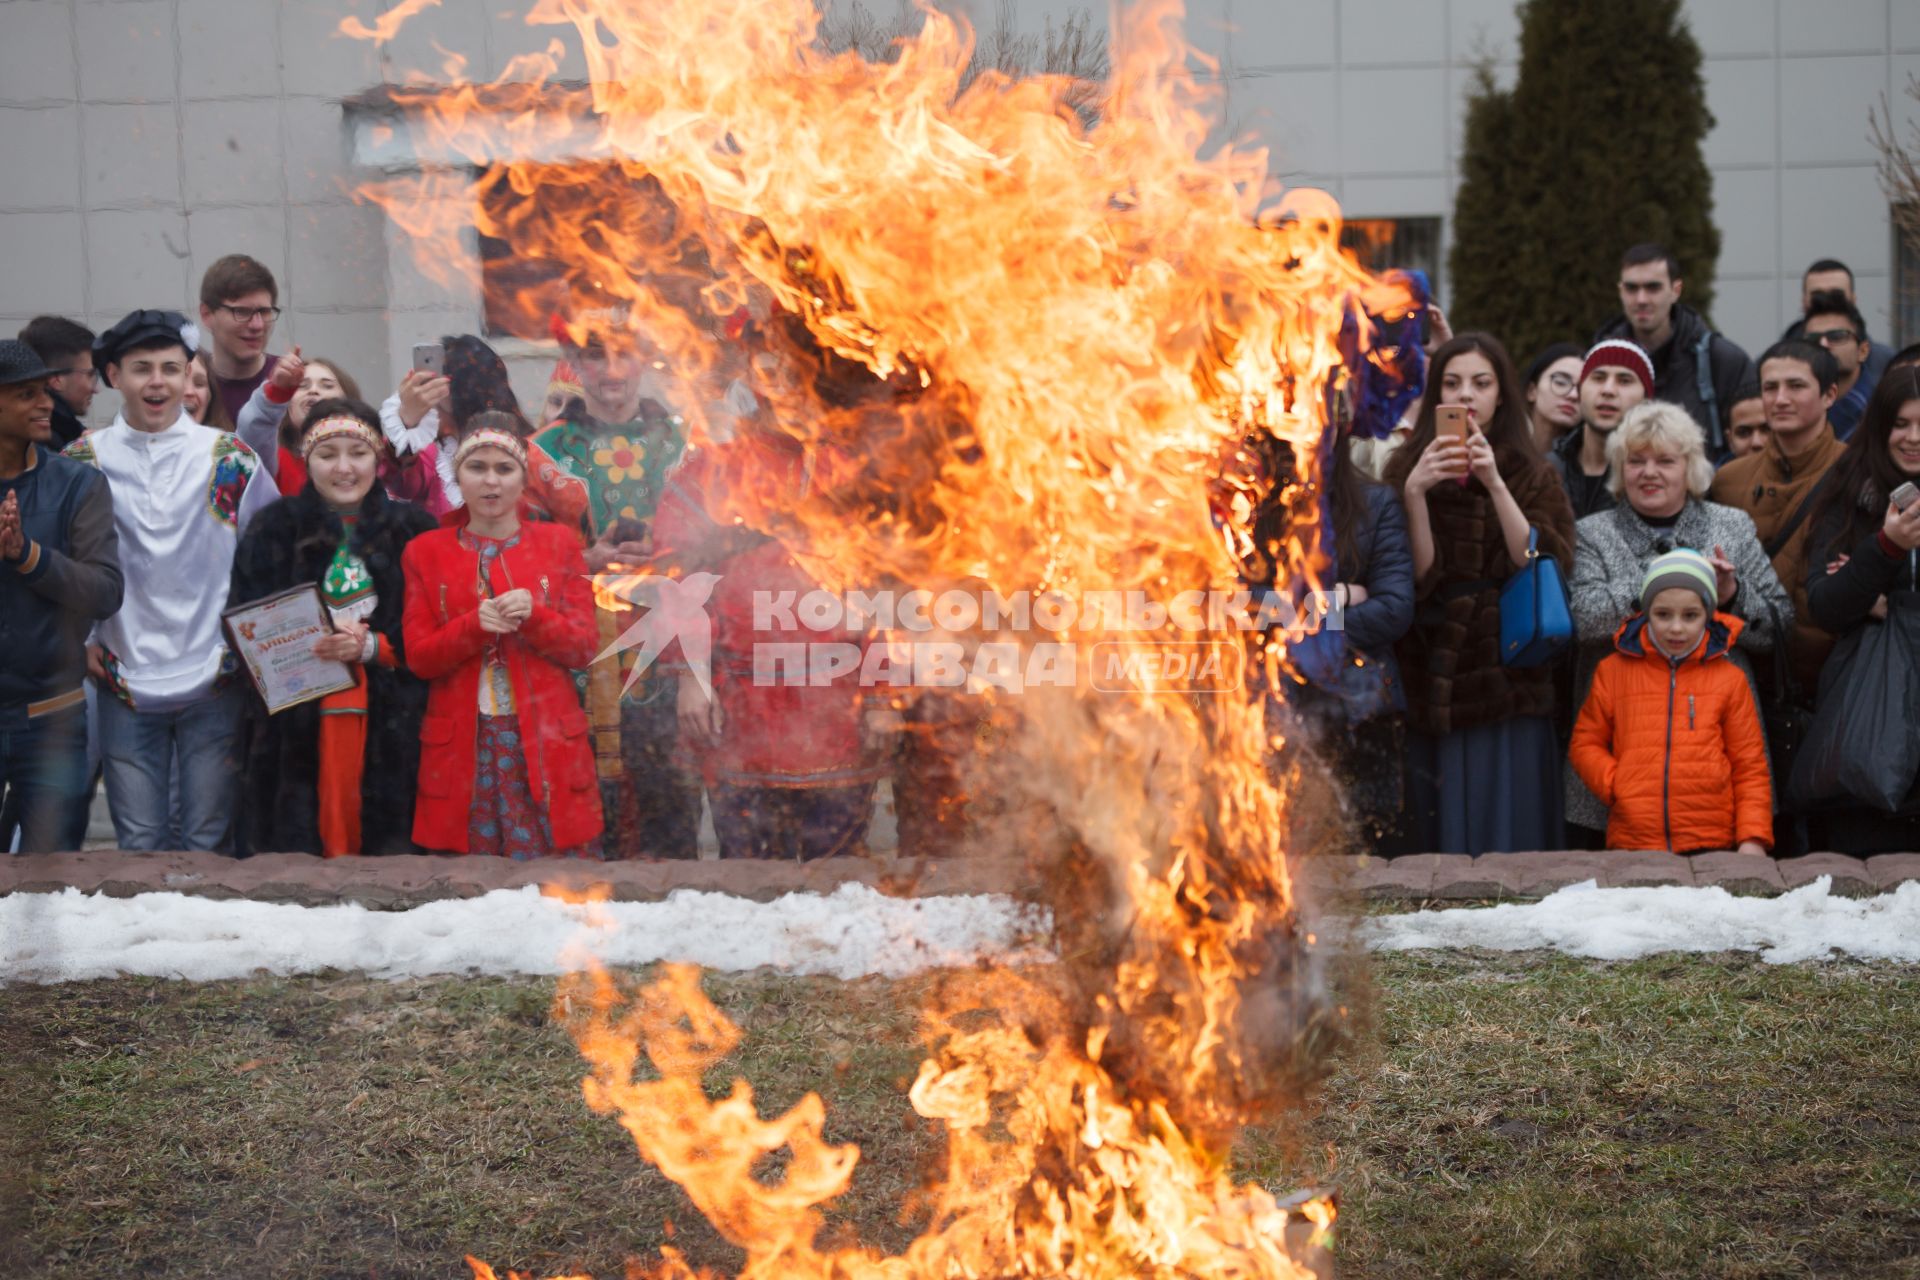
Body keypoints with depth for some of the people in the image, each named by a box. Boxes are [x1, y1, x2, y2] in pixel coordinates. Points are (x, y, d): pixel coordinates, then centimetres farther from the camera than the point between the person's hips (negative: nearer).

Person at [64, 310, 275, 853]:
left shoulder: (229, 458, 2)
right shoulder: (83, 462, 3)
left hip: (214, 682, -1)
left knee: (208, 843, 4)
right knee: (139, 846, 6)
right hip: (125, 683, 1)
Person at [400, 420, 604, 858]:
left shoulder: (558, 543, 9)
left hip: (546, 742, 0)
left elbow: (586, 646, 3)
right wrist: (475, 625, -15)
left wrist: (534, 616, -16)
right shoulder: (426, 552, 8)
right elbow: (417, 657, 2)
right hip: (462, 748, 0)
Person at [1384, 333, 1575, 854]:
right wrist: (1414, 492, -17)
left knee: (1507, 837, -2)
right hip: (1432, 688, 0)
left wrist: (1495, 484, -14)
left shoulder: (1532, 475, 8)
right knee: (1439, 836, 1)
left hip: (1508, 688, 0)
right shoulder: (1406, 470, 7)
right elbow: (1417, 578, -4)